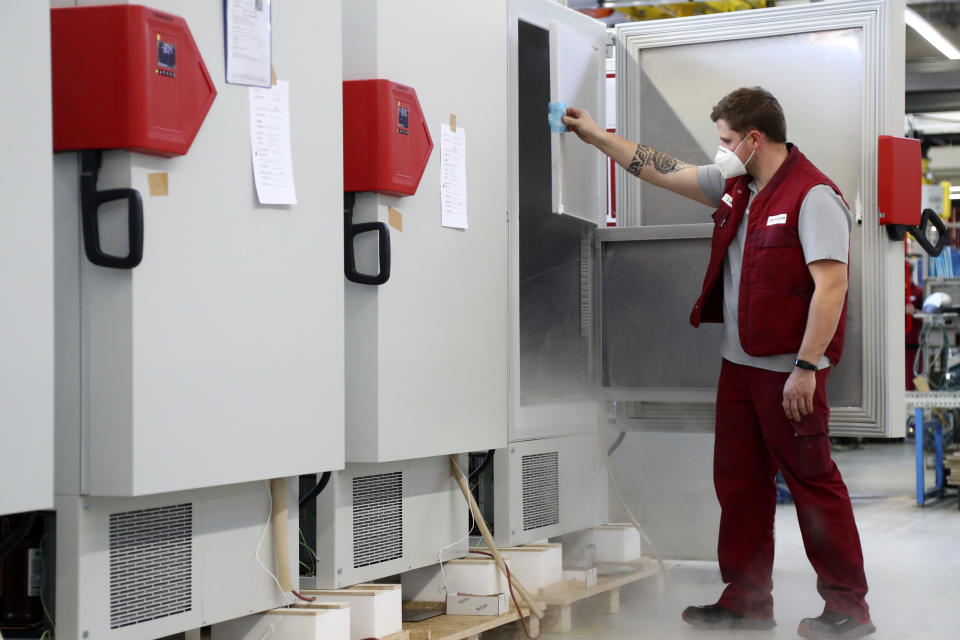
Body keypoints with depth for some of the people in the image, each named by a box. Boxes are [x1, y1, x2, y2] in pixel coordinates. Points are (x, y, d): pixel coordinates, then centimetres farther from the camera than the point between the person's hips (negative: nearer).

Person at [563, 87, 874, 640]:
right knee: (739, 483, 12)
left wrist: (805, 368, -23)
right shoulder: (735, 186, 11)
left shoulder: (813, 196, -15)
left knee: (814, 482, -2)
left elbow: (831, 285, -21)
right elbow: (665, 171, 20)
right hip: (739, 365, 9)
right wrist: (596, 135, 21)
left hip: (789, 372, -9)